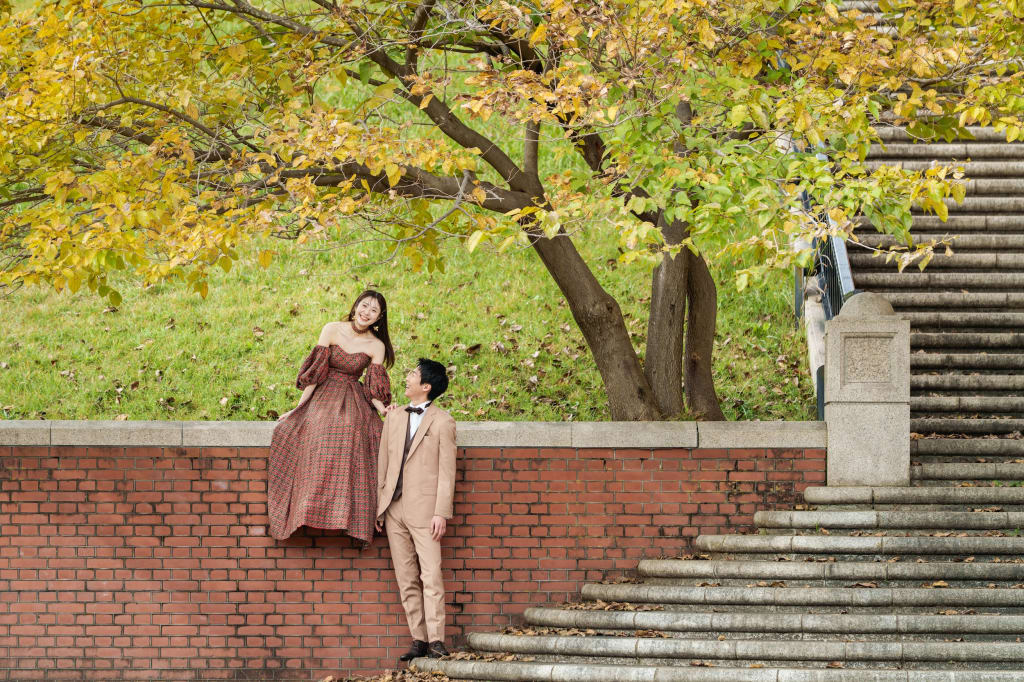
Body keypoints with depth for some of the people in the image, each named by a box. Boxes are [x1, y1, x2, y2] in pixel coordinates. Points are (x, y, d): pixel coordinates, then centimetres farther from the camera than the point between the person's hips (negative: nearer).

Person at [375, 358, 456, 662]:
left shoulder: (442, 422, -1)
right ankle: (418, 640, 8)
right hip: (394, 509, 6)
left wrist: (441, 513, -12)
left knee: (431, 576, -11)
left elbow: (447, 471, -4)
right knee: (406, 580, 5)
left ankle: (436, 641, -12)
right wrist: (379, 505, 11)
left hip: (423, 509, -6)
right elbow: (383, 462, 16)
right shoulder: (394, 417, 15)